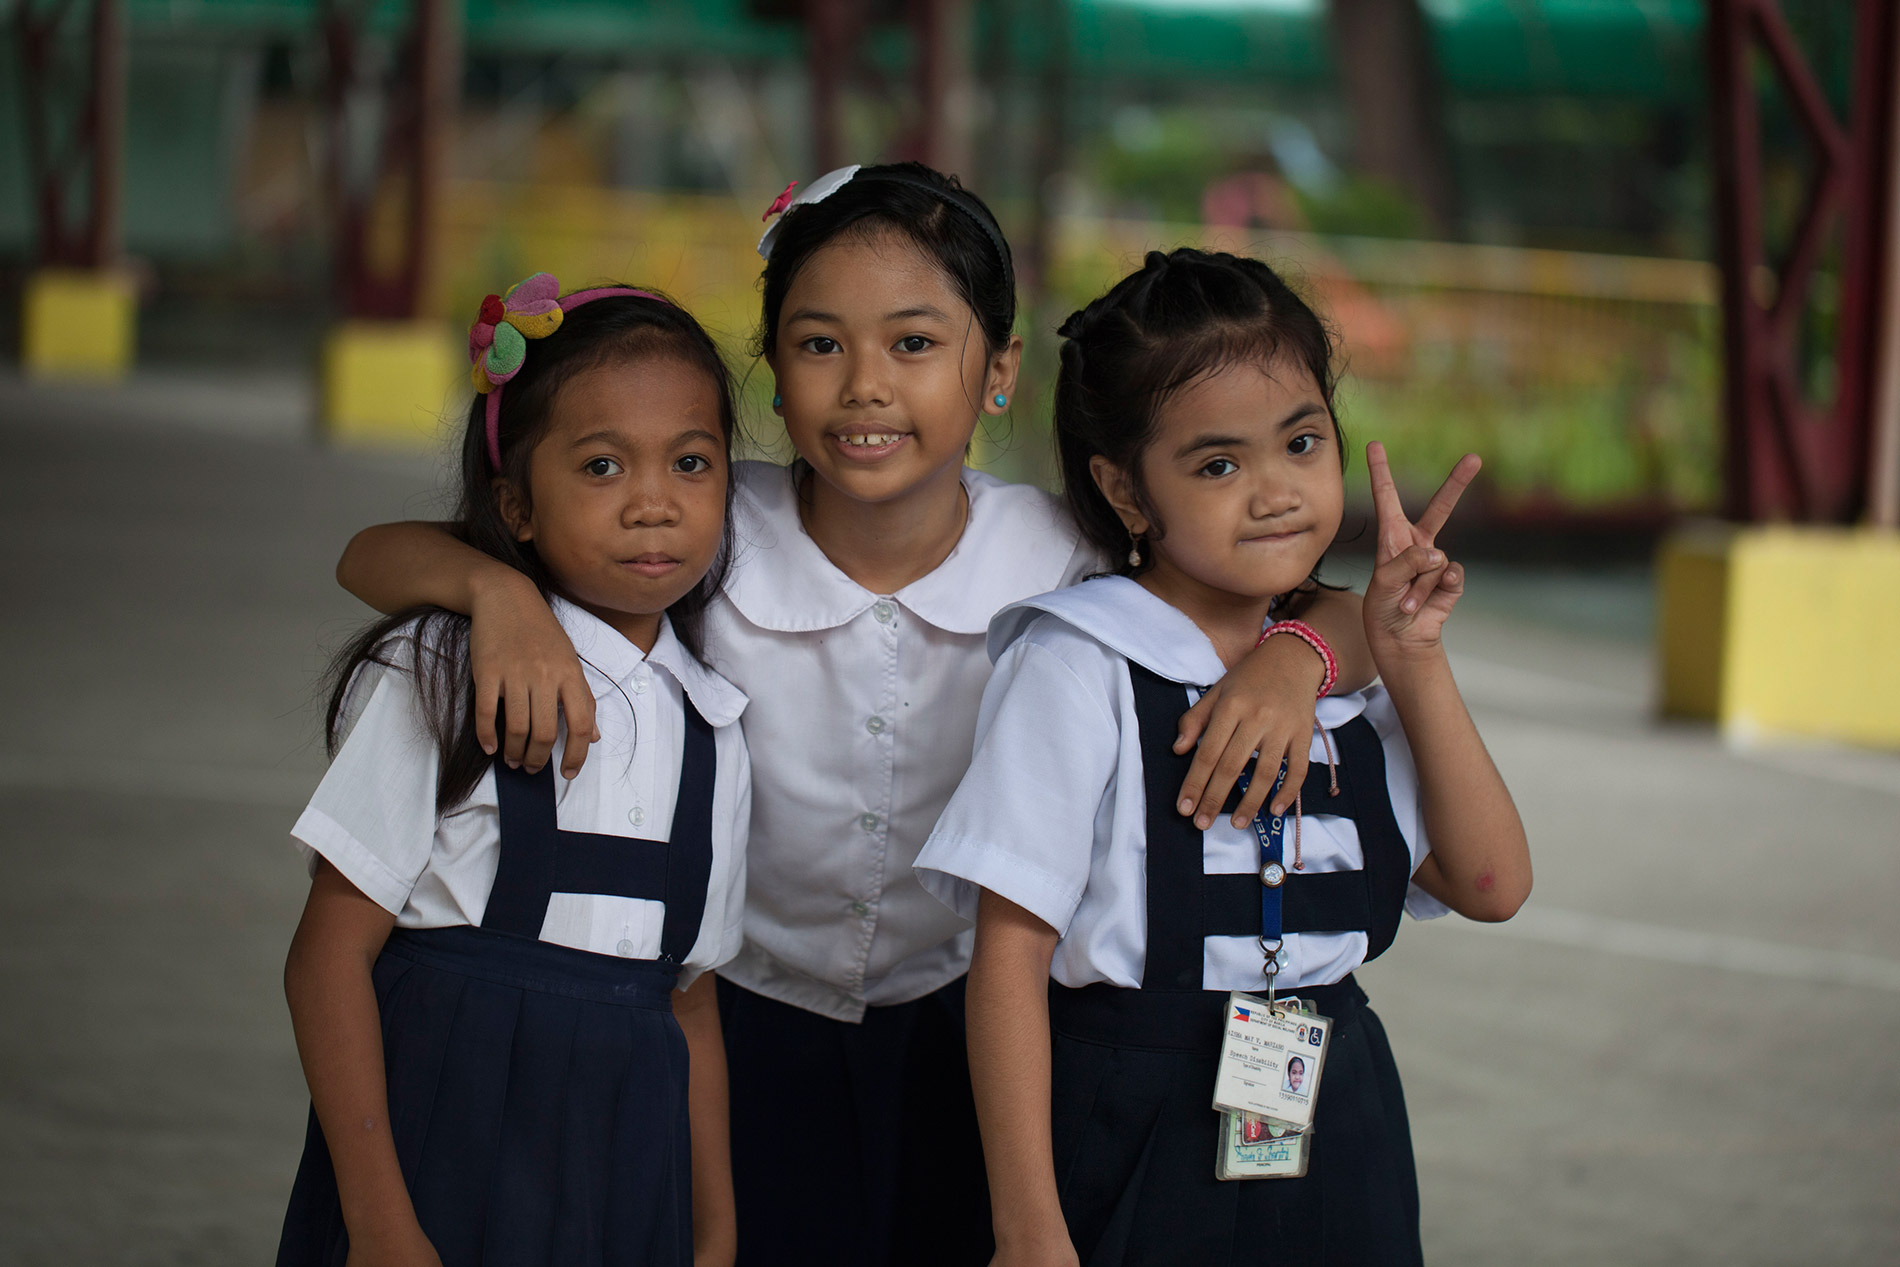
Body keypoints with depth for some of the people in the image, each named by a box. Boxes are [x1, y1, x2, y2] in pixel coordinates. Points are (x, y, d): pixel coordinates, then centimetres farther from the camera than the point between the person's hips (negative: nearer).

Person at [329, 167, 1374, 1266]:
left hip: (957, 1036, 1)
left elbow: (1343, 619, -8)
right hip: (738, 1029, -1)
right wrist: (498, 588, -40)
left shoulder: (1052, 560, -16)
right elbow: (375, 557, -18)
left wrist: (1294, 652, -32)